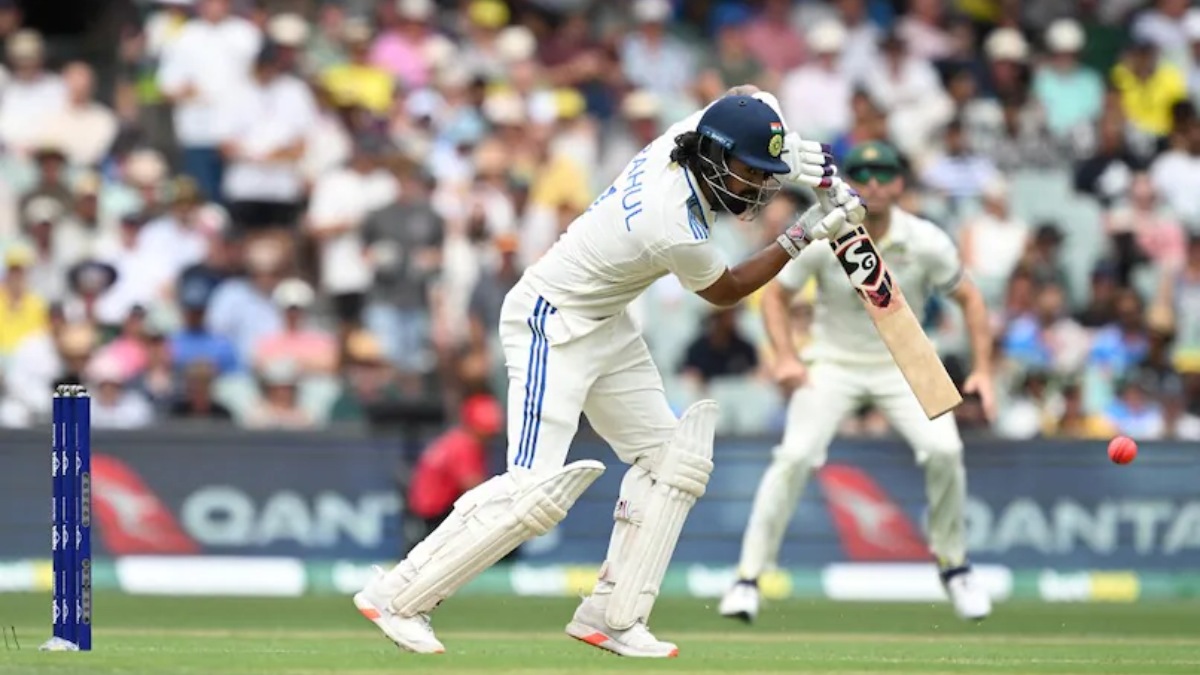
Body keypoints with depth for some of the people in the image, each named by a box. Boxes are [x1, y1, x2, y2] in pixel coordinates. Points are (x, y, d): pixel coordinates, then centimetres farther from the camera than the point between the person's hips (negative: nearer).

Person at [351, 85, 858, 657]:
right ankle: (395, 597, -9)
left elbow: (745, 97, 13)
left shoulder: (683, 138, -9)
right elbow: (726, 292, -8)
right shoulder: (676, 230, -30)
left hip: (605, 327, 10)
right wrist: (803, 236, -6)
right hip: (552, 325, -10)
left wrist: (796, 155, -2)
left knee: (670, 456, 7)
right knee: (536, 489, -17)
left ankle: (611, 616, 8)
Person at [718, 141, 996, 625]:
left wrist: (983, 370, -9)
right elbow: (775, 294, -3)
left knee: (943, 450, -20)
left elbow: (968, 298, 0)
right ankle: (749, 578, -12)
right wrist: (786, 358, -18)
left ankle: (953, 567, 3)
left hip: (902, 363, 1)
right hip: (832, 363, -1)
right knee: (795, 456, -21)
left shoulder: (927, 243, -13)